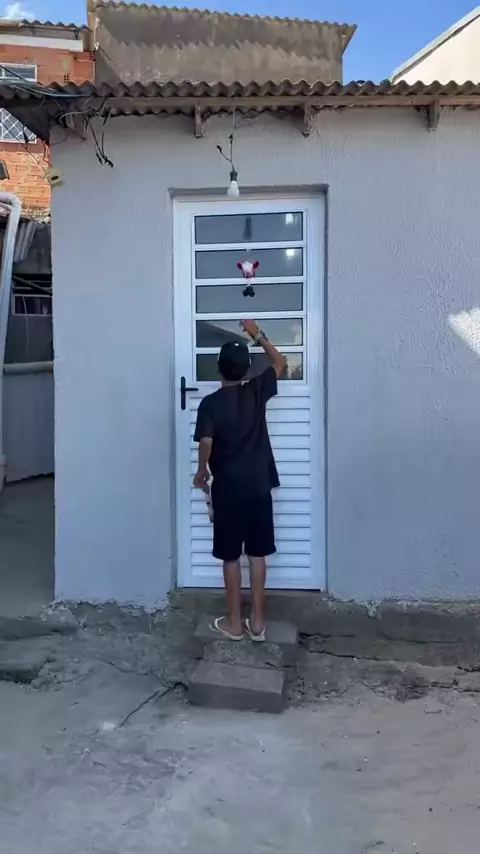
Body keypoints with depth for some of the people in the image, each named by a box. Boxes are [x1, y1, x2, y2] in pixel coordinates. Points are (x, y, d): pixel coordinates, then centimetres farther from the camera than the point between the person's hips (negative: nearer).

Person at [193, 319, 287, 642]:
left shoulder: (210, 403, -8)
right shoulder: (257, 392, -1)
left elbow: (206, 443, -17)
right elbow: (281, 363, 14)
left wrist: (202, 472, 1)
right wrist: (257, 334, 20)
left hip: (227, 488, -2)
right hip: (258, 485, 2)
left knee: (230, 556, 7)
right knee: (258, 554, 8)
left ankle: (234, 622, 14)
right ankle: (257, 621, 13)